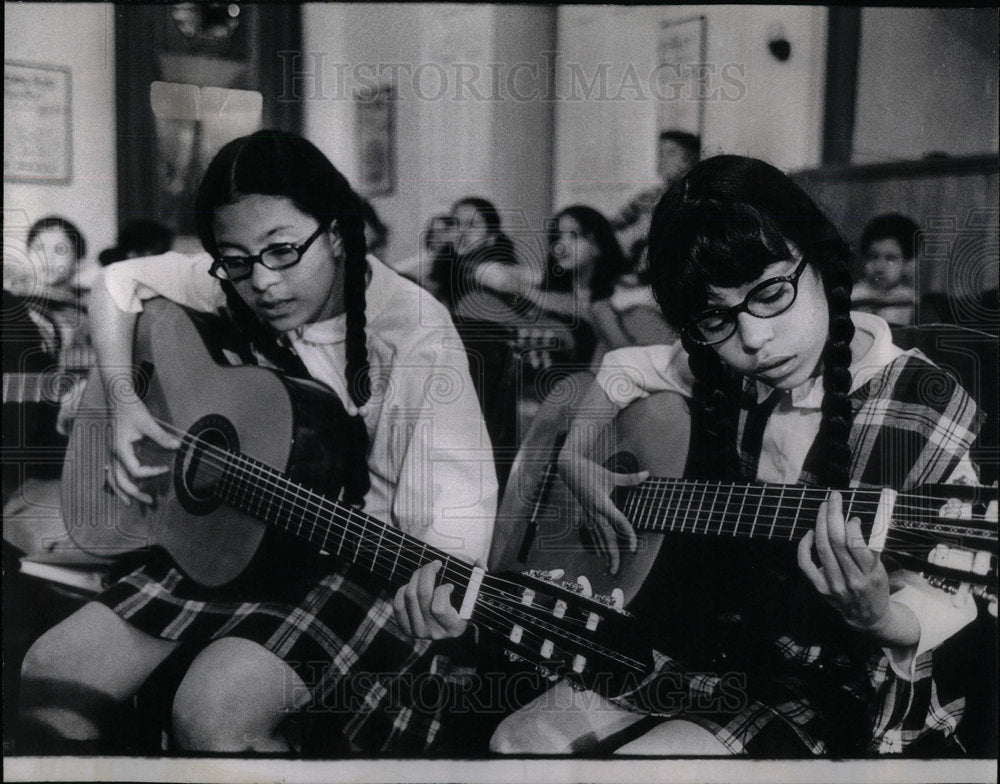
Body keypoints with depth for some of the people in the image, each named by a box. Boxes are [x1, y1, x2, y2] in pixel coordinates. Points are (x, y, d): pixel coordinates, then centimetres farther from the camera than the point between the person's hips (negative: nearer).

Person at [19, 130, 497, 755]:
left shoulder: (415, 332, -20)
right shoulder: (232, 289, -4)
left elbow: (460, 492, -25)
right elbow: (121, 281, 13)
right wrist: (122, 401, -3)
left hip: (362, 559, -5)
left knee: (214, 711, -29)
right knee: (48, 678, -3)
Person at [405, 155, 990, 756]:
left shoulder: (924, 408, -18)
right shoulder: (717, 370, -3)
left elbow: (954, 615, -17)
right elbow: (614, 371, 16)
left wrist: (880, 618, -38)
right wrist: (574, 460, 0)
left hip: (832, 688, -5)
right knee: (516, 741, -3)